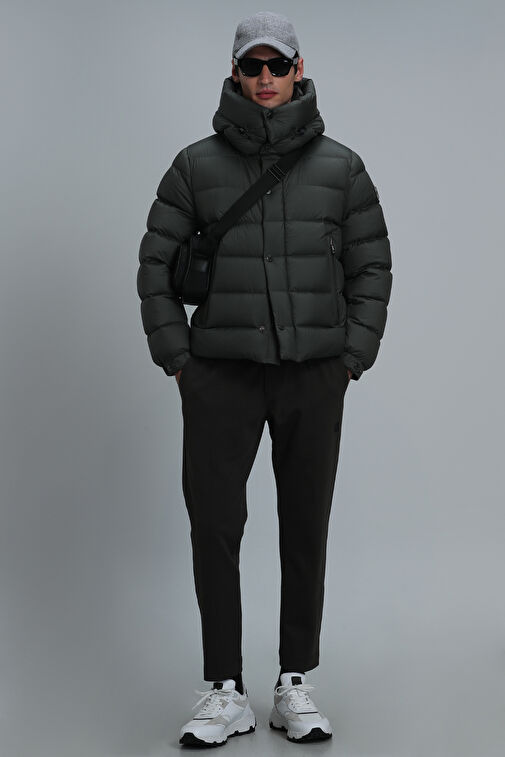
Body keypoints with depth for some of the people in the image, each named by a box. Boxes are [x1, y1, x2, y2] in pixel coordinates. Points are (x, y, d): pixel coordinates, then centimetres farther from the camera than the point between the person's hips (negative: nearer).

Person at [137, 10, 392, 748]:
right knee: (214, 527, -1)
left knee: (305, 528, 7)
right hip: (222, 374, 0)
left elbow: (371, 266, 8)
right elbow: (157, 262, 5)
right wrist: (175, 356, -1)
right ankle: (226, 692, 13)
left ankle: (295, 685, 21)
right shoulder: (197, 164, 3)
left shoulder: (340, 166, 5)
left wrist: (353, 356, 0)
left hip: (315, 376, 1)